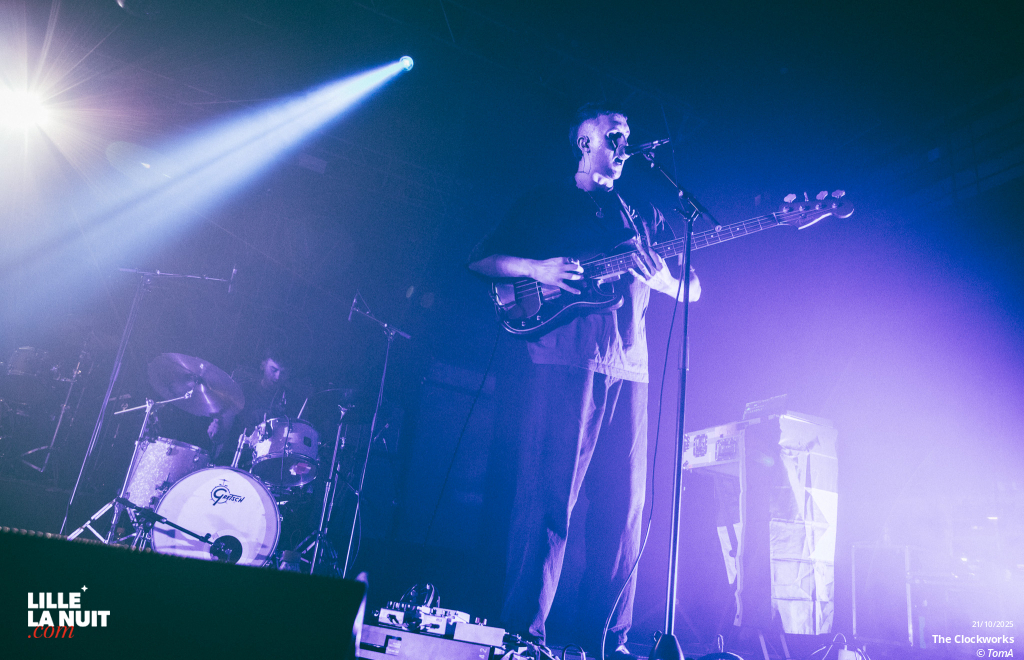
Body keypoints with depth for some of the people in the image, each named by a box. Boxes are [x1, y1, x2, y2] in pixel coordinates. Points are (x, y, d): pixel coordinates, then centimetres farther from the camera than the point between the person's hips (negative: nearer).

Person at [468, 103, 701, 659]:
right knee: (548, 497, -8)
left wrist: (660, 277, -6)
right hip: (565, 360, -4)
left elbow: (692, 289, 17)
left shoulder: (643, 216, 24)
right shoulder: (545, 203, 14)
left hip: (630, 368, 5)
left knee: (623, 506, 3)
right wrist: (539, 270, -11)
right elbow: (481, 260, 8)